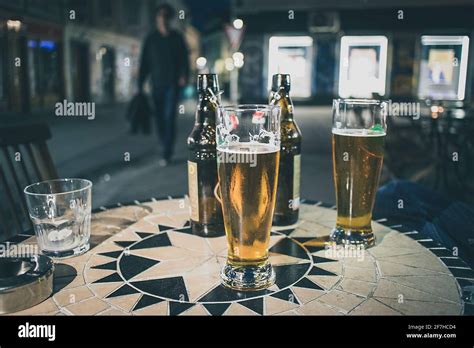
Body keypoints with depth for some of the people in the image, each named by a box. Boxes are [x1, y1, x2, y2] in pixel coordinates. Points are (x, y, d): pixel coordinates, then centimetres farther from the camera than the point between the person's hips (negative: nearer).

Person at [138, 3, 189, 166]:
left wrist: (184, 75, -14)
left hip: (173, 84, -2)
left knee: (169, 117, -11)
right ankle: (166, 149, 20)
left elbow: (184, 59, 5)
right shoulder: (151, 39, 7)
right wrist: (140, 85, 1)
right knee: (159, 118, 3)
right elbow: (144, 63, 6)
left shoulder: (177, 38, 5)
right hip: (157, 84, 2)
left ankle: (166, 154, -11)